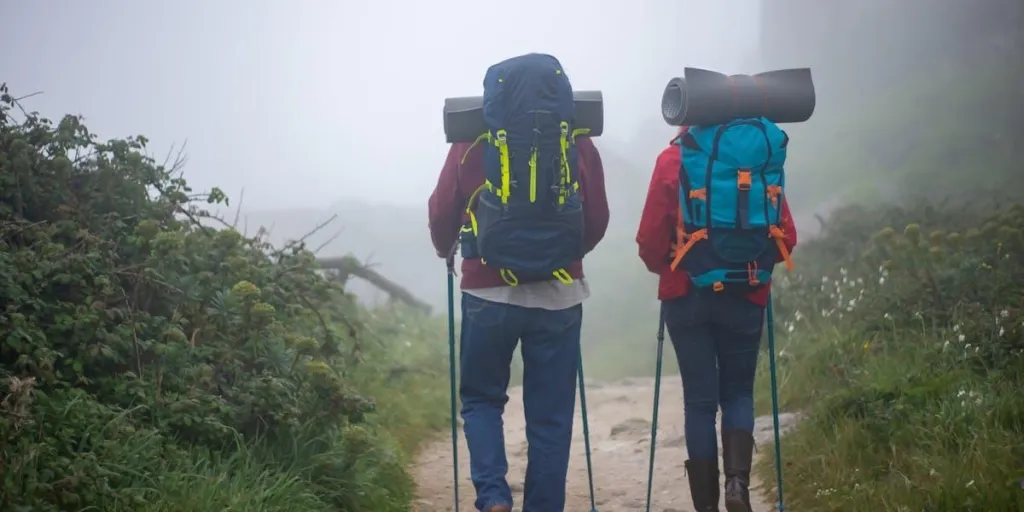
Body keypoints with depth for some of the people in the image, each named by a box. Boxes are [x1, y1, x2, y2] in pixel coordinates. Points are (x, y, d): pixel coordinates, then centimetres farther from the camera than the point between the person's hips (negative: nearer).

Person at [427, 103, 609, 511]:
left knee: (480, 400, 16)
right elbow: (597, 218, 3)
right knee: (550, 417, 8)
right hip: (558, 294, 0)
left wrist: (445, 250, 20)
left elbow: (442, 211, -2)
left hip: (489, 293, 0)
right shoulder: (576, 141, 1)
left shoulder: (473, 140, -2)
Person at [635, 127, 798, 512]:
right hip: (745, 295, 1)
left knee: (700, 400, 7)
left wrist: (665, 269, 14)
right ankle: (737, 479, -7)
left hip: (686, 295, -1)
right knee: (738, 392, 15)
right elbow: (785, 237, -3)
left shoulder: (672, 159, -4)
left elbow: (650, 238, -6)